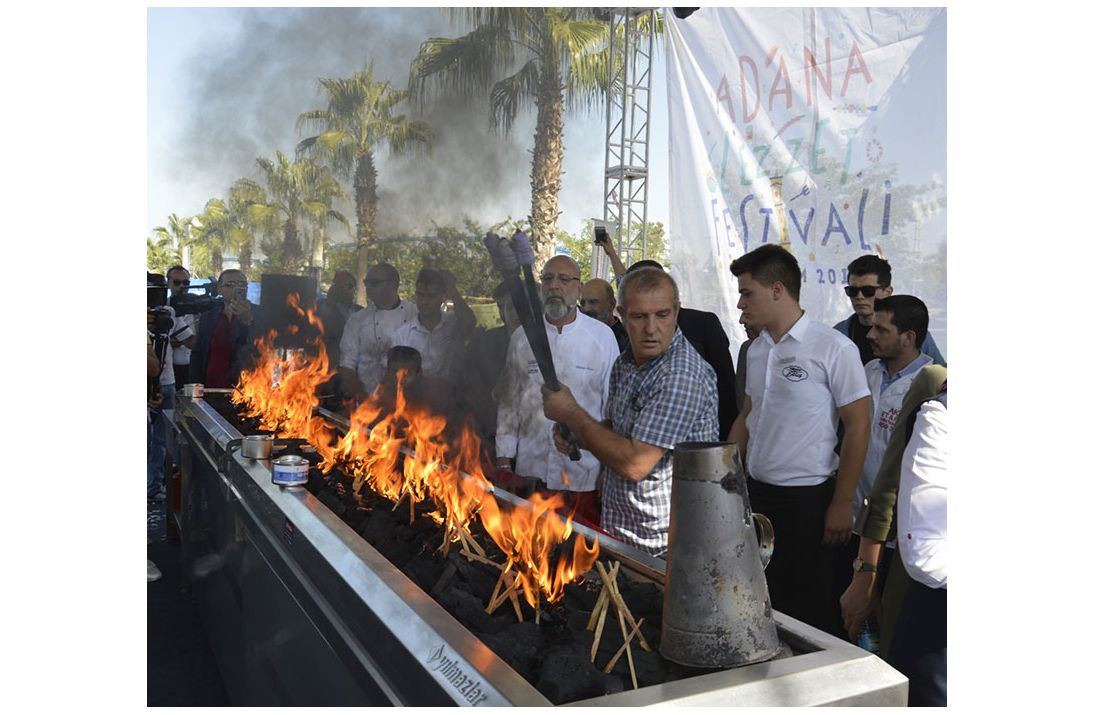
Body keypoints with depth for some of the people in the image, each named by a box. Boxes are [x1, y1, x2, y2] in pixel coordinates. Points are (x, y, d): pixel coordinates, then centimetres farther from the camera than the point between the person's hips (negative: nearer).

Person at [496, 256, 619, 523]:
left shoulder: (602, 336, -1)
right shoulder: (522, 337, 6)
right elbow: (509, 401, 10)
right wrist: (504, 459, 8)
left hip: (583, 473, -2)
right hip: (531, 471, 2)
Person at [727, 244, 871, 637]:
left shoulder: (834, 348, -12)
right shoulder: (757, 349, 8)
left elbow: (858, 427, -10)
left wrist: (842, 504, -10)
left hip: (805, 500, -6)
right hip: (755, 492, 6)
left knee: (809, 611, 5)